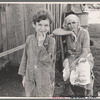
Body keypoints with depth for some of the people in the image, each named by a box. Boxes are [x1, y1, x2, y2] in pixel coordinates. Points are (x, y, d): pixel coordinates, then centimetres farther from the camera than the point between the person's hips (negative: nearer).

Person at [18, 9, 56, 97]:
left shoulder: (51, 40, -11)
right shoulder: (29, 39, -3)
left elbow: (47, 61, -16)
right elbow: (25, 57, 6)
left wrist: (41, 44, -24)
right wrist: (24, 76, 9)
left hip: (45, 79, -2)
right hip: (30, 78, 3)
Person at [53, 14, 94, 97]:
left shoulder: (84, 33, -14)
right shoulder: (67, 31, -4)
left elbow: (85, 52, -18)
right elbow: (55, 32, -24)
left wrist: (75, 62, -28)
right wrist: (71, 32, -23)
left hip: (85, 57, -2)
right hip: (72, 57, 3)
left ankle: (89, 94, -1)